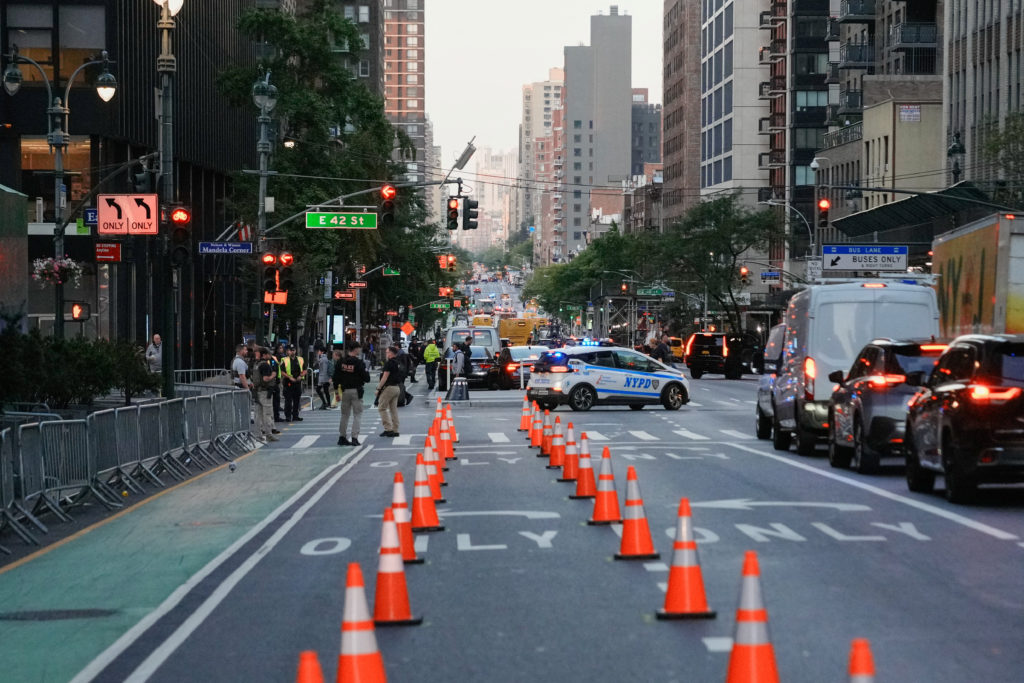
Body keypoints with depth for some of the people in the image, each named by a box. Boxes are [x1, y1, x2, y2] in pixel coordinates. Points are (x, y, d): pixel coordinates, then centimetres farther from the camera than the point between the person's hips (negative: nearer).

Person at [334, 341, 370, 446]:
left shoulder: (340, 362, 1)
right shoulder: (359, 363, -13)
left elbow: (336, 378, 5)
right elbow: (366, 378, -12)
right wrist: (366, 372, 9)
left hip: (345, 391, 5)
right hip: (356, 391, -4)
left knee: (344, 415, 14)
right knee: (357, 415, 2)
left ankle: (342, 437, 15)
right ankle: (354, 438, -5)